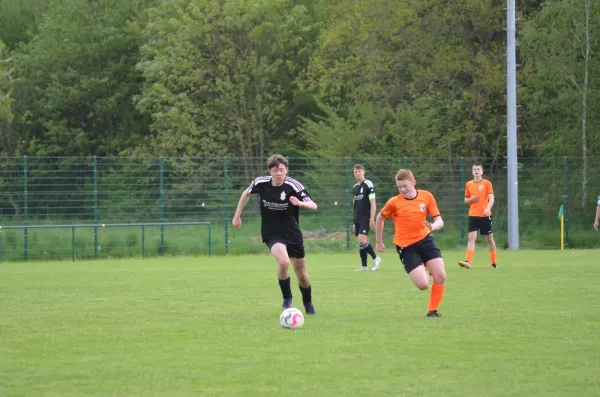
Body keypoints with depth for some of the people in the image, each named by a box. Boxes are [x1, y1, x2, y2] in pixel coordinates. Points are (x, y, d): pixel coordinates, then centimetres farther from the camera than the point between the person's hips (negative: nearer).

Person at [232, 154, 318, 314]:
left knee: (301, 274, 10)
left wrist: (300, 203, -41)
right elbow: (247, 193, 12)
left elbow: (313, 206, -20)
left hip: (292, 233, 1)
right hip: (272, 234, -1)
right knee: (283, 261, -30)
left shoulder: (293, 186, -17)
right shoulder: (261, 183, -11)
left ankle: (308, 304, 39)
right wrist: (237, 215, 14)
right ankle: (287, 299, -8)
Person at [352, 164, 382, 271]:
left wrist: (372, 219, -16)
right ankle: (364, 266, 10)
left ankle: (375, 258, -2)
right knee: (361, 242, 6)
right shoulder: (354, 187, 15)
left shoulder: (368, 184, -7)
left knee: (362, 240, -18)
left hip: (366, 218, -7)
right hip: (358, 220, 7)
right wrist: (354, 222, 19)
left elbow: (373, 203, -10)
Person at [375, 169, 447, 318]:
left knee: (440, 277, -11)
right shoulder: (394, 202, -9)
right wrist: (379, 242, 14)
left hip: (425, 239, 3)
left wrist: (434, 226, -27)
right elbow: (379, 218, 8)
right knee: (423, 285, -14)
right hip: (406, 246, -3)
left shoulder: (426, 196, -3)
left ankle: (432, 310, 8)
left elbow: (439, 221, -3)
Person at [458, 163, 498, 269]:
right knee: (471, 237, -12)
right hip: (473, 215, 2)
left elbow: (491, 199, -9)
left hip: (485, 215, -2)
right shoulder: (469, 184, 9)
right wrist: (471, 199, -6)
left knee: (490, 238, 7)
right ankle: (468, 262, -22)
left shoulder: (487, 183, 0)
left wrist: (487, 209, -27)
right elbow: (466, 201, 17)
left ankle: (494, 262, 18)